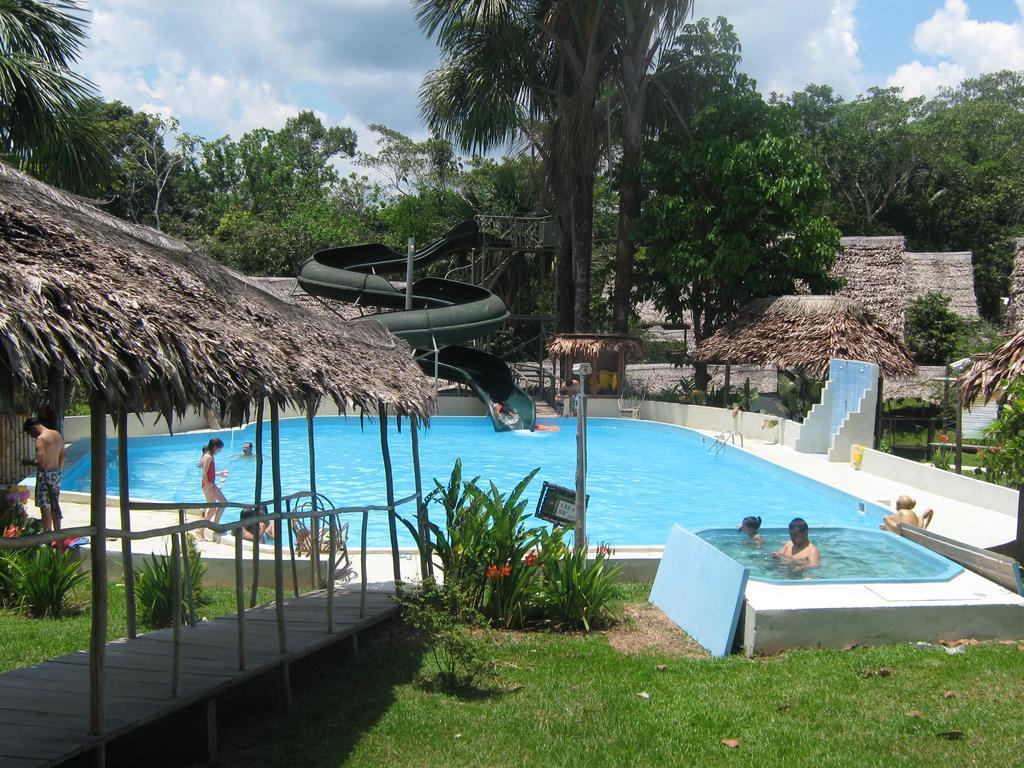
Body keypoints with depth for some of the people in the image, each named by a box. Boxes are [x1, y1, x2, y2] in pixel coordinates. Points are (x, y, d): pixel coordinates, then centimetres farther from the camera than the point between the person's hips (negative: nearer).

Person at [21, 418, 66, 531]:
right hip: (57, 474, 8)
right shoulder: (58, 435, 7)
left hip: (45, 475, -8)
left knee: (45, 508, 0)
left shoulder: (41, 439, -17)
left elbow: (41, 462, -23)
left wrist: (28, 462, -6)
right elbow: (62, 456, 14)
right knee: (55, 504, 18)